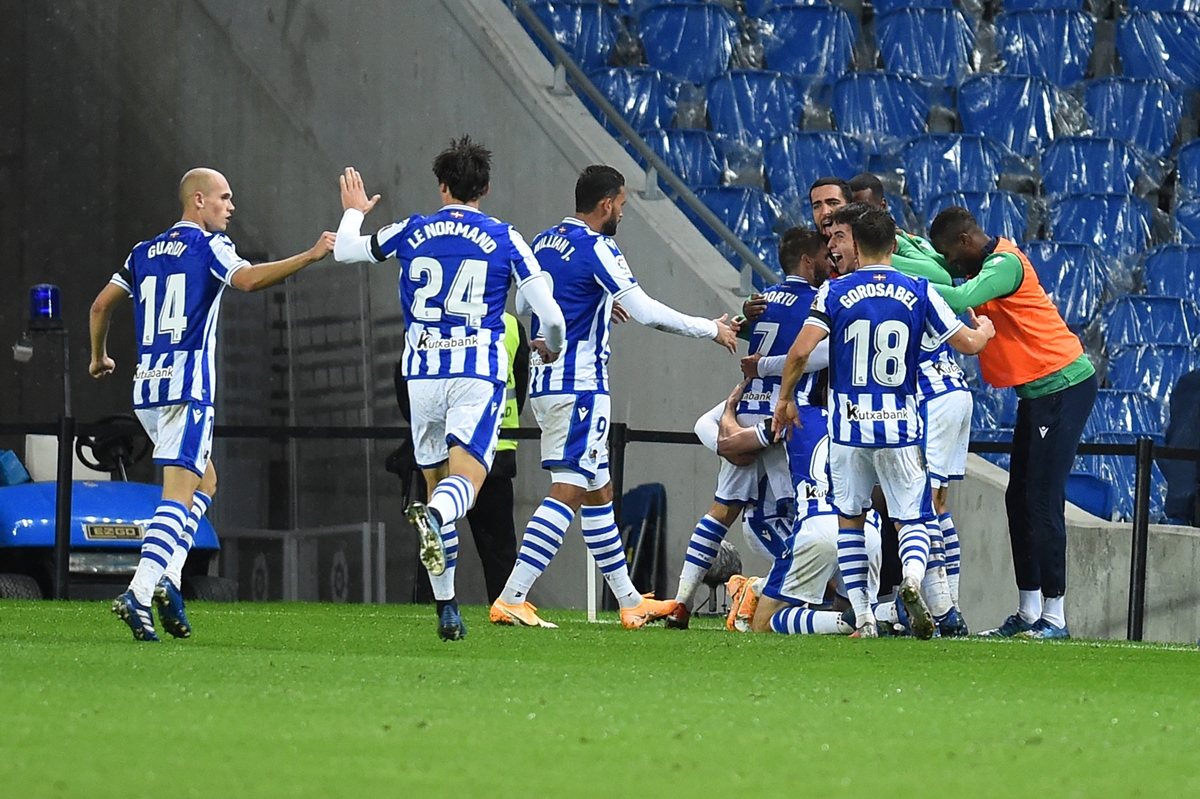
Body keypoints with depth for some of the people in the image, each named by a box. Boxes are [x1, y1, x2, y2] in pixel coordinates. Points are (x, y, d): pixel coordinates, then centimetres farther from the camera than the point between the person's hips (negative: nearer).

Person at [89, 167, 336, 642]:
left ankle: (169, 579, 6)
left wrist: (98, 358, 35)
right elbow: (248, 279, -22)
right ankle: (139, 593, -26)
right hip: (187, 387, -7)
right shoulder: (209, 246, -3)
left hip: (146, 388, 7)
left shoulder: (144, 253, 17)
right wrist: (309, 257, -22)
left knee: (204, 480, 22)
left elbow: (101, 306, 19)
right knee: (178, 494, -11)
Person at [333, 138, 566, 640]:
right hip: (478, 373, -2)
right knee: (465, 480, -14)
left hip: (422, 374, 2)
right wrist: (551, 348, 24)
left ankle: (446, 608, 14)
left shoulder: (411, 233, 7)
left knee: (436, 483, 14)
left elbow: (345, 251, 23)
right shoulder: (505, 240, 3)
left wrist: (354, 212, 44)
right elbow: (551, 315, 1)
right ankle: (433, 519, -51)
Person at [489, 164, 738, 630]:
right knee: (567, 494, -12)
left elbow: (523, 303, 26)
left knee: (598, 494, 15)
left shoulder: (544, 243, 12)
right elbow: (646, 313, -17)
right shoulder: (597, 249, -13)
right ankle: (511, 599, -21)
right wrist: (711, 329, -5)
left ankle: (630, 601, 21)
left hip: (544, 381, 9)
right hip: (580, 385, -9)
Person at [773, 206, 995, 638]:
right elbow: (967, 343, 4)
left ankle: (863, 617, 10)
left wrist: (785, 399, 4)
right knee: (912, 519, 7)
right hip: (900, 428, 0)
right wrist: (985, 330, 28)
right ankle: (912, 577, -26)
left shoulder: (834, 292, -3)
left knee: (849, 518, 16)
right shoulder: (919, 292, 0)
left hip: (849, 425, 0)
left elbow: (800, 351, -12)